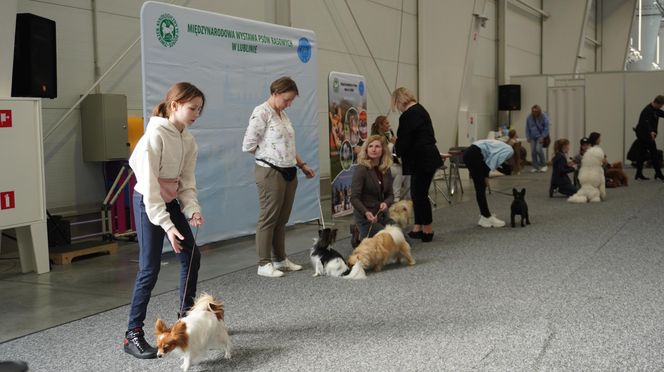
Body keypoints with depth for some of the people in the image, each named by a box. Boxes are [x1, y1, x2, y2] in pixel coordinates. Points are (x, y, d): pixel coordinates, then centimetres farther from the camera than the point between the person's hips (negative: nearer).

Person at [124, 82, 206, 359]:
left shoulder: (187, 139, 1)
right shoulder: (155, 135, -22)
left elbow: (187, 180, 4)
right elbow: (149, 184, -23)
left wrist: (193, 210, -14)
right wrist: (167, 225, -26)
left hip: (171, 201, 8)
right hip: (148, 202, -8)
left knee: (191, 257, 10)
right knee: (150, 269, -8)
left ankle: (186, 316, 28)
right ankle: (133, 334, 4)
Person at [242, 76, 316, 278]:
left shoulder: (283, 115, 14)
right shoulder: (261, 113, -11)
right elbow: (248, 145, -13)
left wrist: (302, 165, 17)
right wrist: (267, 154, 0)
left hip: (289, 172, 8)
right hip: (270, 172, -8)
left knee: (282, 218, 13)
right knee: (268, 218, -3)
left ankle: (280, 259, 23)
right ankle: (264, 264, 5)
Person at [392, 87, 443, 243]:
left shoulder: (408, 115, -17)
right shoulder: (419, 109, 13)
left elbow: (404, 141, -15)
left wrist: (398, 151, 6)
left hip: (422, 161, -10)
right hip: (427, 158, 10)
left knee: (419, 195, -1)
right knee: (417, 194, 14)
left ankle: (427, 230, 8)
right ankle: (418, 228, 20)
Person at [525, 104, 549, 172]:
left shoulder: (544, 117, -10)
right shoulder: (529, 118, -1)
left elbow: (546, 128, -8)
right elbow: (527, 128, 8)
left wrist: (542, 137, -14)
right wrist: (528, 137, 3)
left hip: (541, 136, -4)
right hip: (533, 137, 4)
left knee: (538, 149, -19)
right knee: (533, 151, -4)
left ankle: (543, 165, -2)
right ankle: (535, 167, 7)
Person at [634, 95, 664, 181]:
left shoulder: (655, 110, 12)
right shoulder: (648, 110, -20)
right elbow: (647, 122, -34)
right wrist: (651, 132, -51)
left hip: (642, 135, 10)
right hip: (645, 135, -10)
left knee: (642, 154, 8)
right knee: (654, 154, -6)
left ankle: (639, 174, 10)